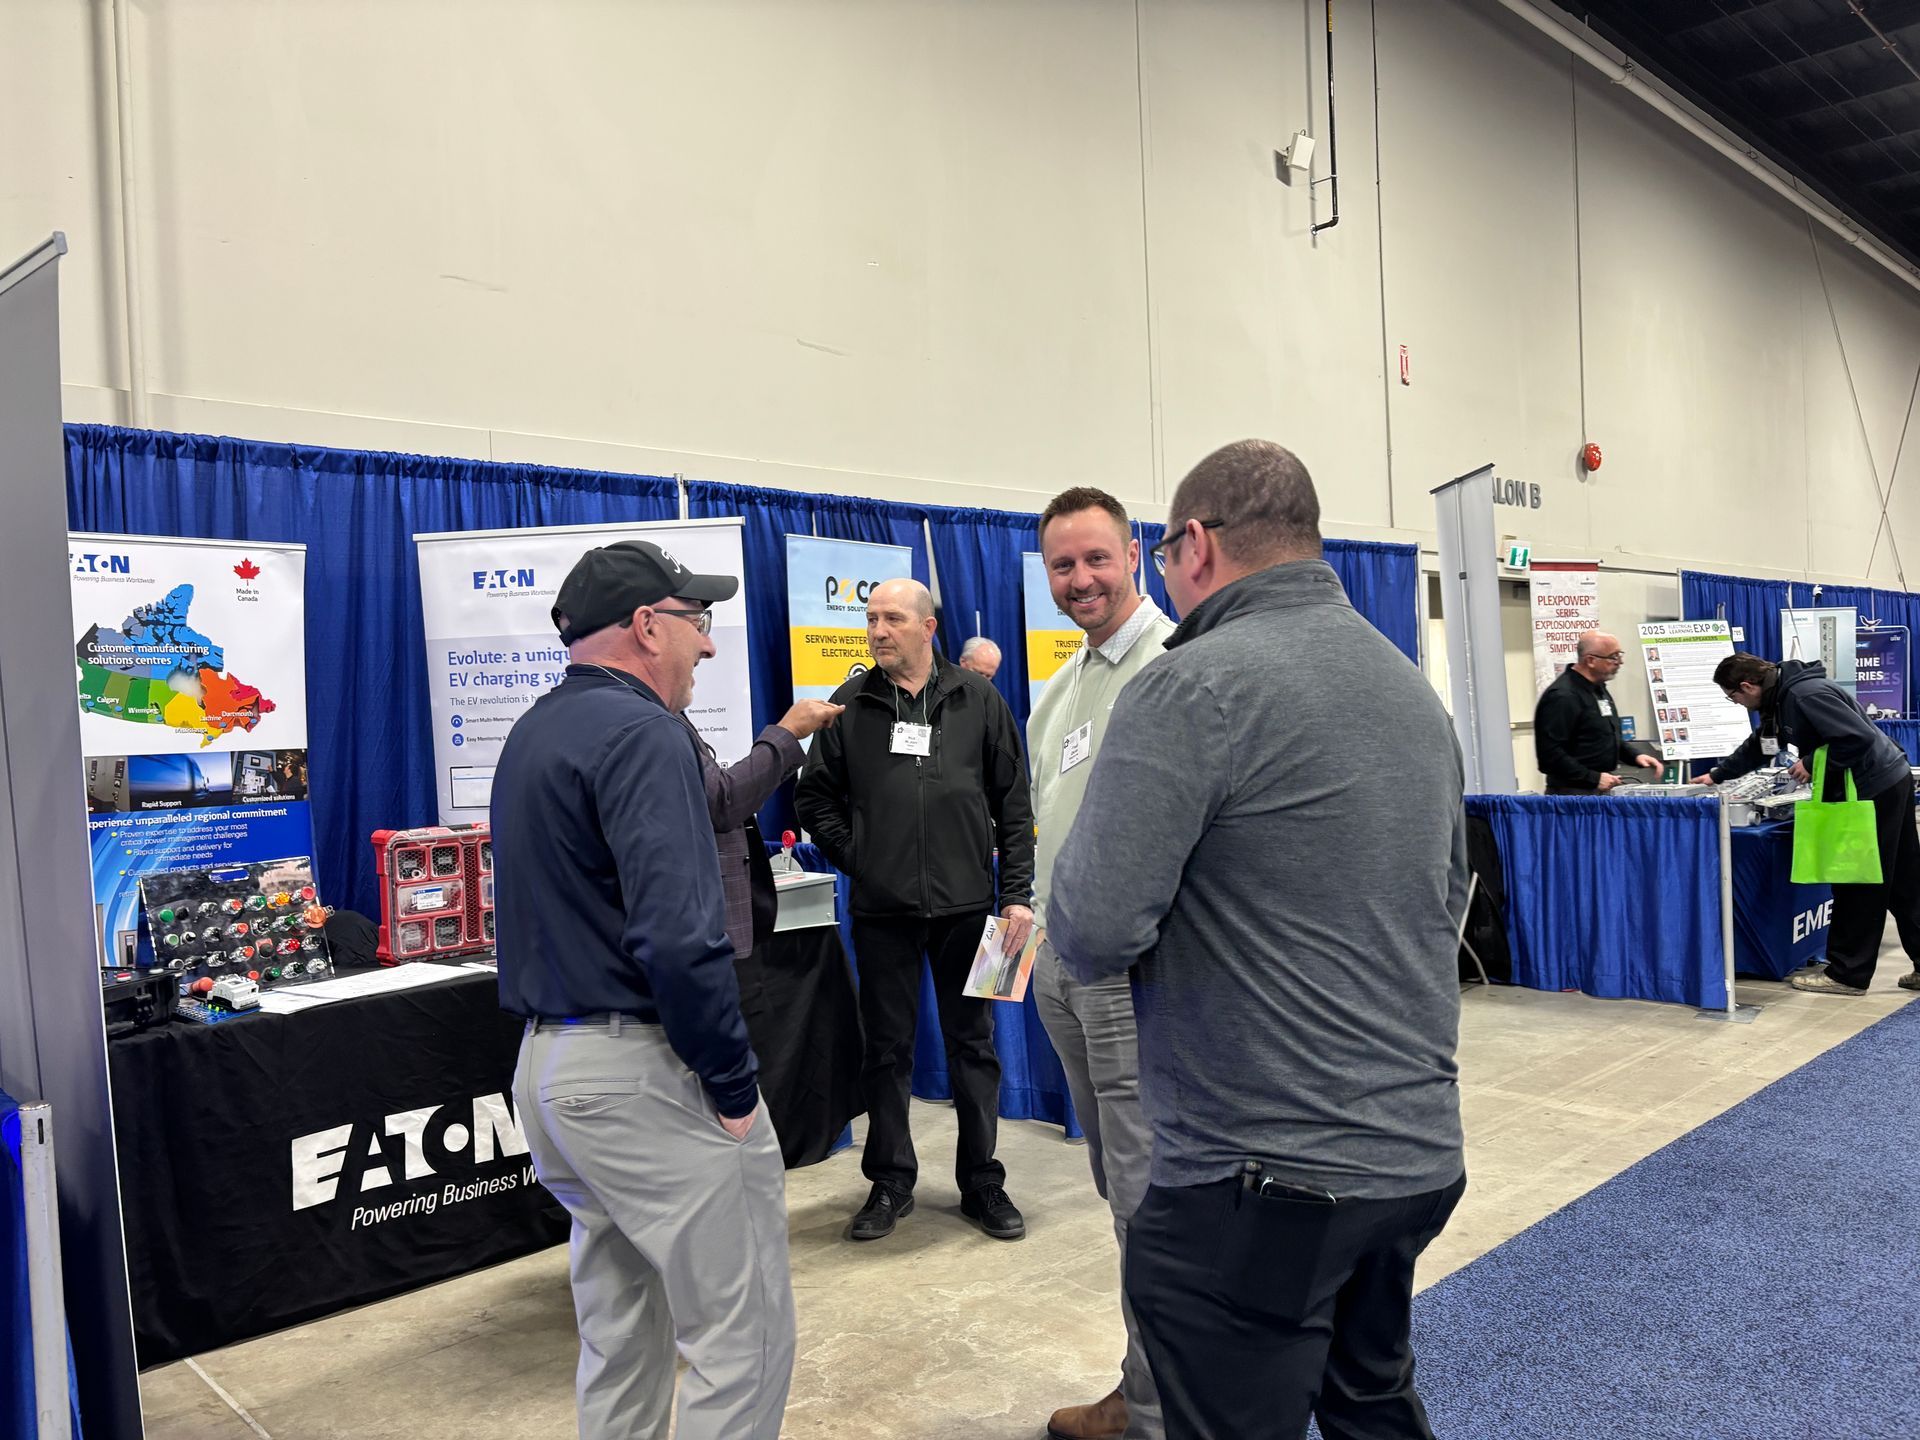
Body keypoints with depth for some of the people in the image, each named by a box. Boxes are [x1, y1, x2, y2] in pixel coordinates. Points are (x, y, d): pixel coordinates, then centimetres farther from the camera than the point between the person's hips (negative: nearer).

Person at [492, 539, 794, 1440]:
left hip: (546, 1063, 10)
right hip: (645, 1071, -10)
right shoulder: (643, 733, -16)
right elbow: (679, 937, -26)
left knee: (619, 1334, 21)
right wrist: (735, 1085, -16)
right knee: (742, 1334, 2)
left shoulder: (534, 733, 14)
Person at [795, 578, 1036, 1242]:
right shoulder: (850, 706, 4)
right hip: (882, 911, 0)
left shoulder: (978, 700, 4)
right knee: (887, 1049, 9)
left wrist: (1017, 894, -2)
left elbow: (1015, 803, 4)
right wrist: (856, 857, -2)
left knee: (973, 1045, 9)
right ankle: (890, 1182, 23)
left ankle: (982, 1182, 23)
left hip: (966, 906, 0)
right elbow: (814, 797, 10)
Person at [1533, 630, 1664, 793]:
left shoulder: (1598, 688, 14)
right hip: (1573, 794, -10)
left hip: (1601, 790, 10)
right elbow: (1549, 754, -25)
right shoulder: (1562, 697, -19)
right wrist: (1594, 778, -23)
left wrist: (1636, 755, 10)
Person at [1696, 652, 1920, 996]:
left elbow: (1860, 738, -26)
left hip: (1875, 788, -10)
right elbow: (1757, 746, 24)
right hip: (1885, 783, 10)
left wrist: (1813, 764, -17)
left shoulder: (1806, 694, -22)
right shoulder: (1780, 698, 10)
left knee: (1859, 883, -1)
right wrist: (1717, 775, 26)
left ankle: (1847, 974, 7)